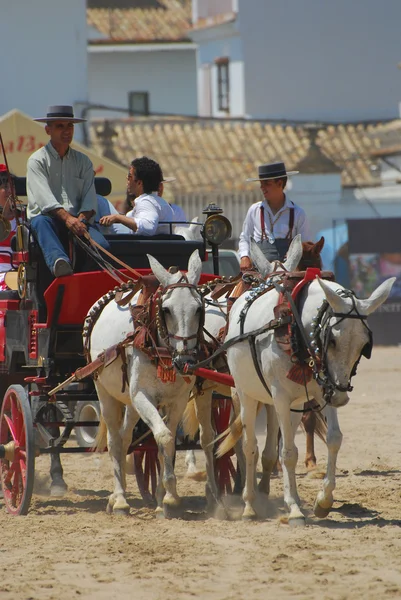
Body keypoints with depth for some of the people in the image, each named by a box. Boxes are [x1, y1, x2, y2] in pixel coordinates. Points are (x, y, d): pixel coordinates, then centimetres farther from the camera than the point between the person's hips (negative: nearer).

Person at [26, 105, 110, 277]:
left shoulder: (83, 161, 20)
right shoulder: (37, 160, 6)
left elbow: (90, 198, 8)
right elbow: (44, 198, -10)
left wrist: (81, 219, -14)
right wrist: (67, 218, -25)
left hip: (79, 220, 4)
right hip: (49, 217, -4)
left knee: (102, 246, -27)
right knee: (41, 222, -41)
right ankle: (59, 262, -68)